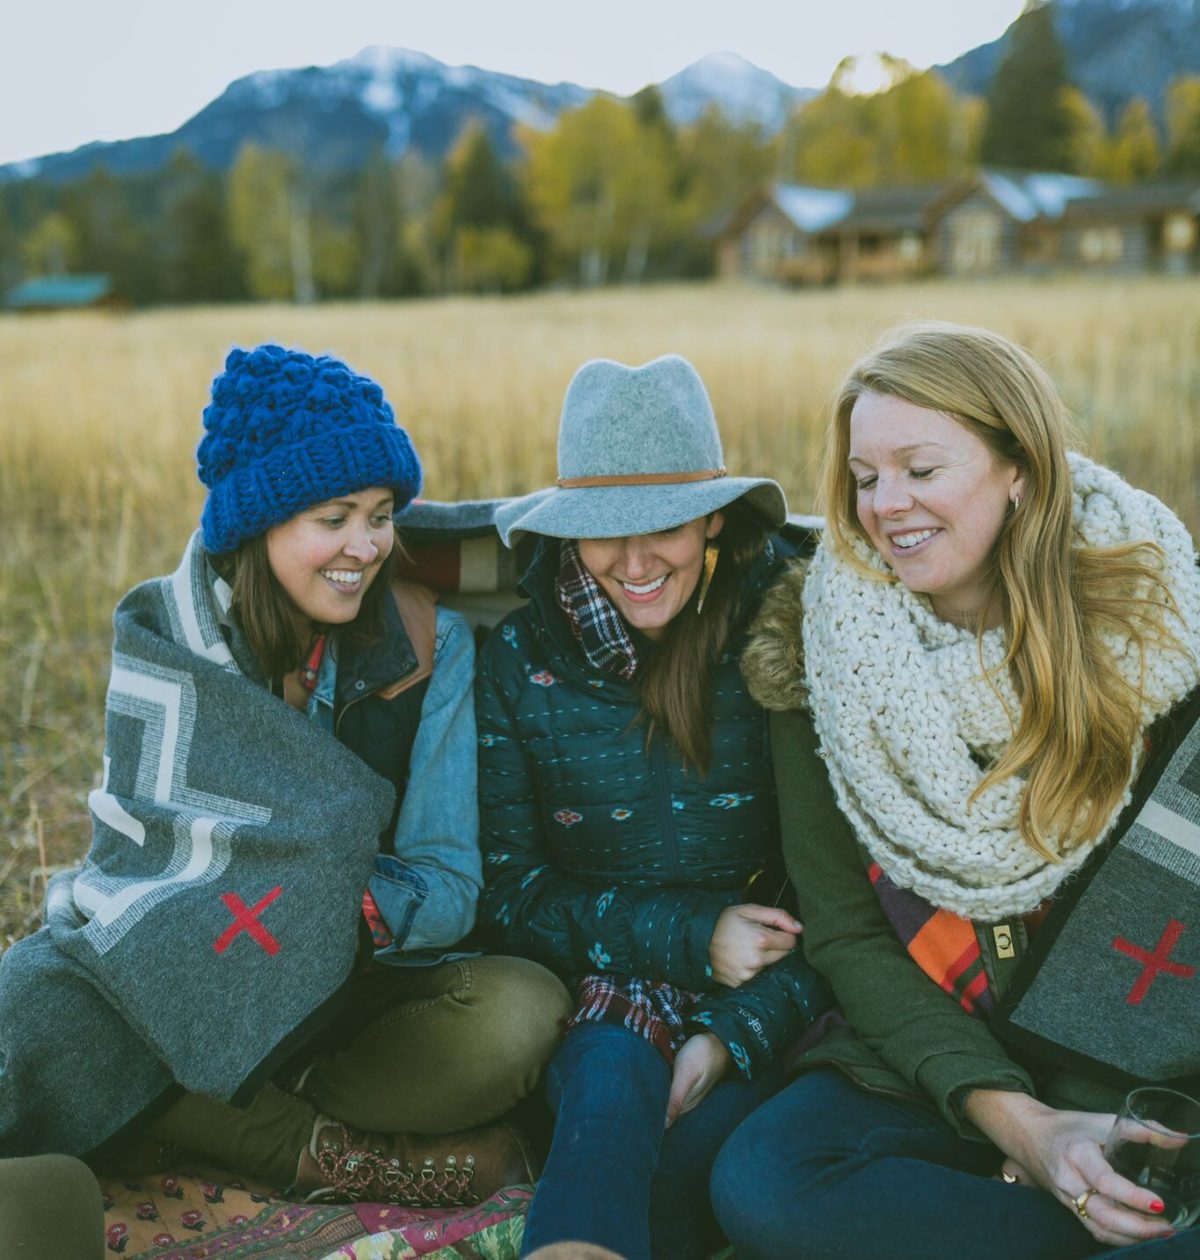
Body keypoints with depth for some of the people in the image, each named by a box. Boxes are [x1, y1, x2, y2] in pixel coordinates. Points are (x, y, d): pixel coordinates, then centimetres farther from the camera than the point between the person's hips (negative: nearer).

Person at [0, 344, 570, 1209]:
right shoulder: (163, 633, -6)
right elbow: (136, 855, -10)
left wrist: (339, 909, -29)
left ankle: (200, 1125, -15)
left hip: (360, 989, 0)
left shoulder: (429, 643, -6)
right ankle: (350, 1161, -18)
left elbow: (446, 886, -8)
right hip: (188, 992, 0)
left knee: (518, 1014, -30)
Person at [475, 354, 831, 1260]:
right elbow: (507, 888, 1)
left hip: (769, 993, 0)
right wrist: (688, 937, -12)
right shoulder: (519, 661, -2)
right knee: (612, 1076, -33)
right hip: (601, 982, 1)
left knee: (701, 1146, -30)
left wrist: (734, 1035, -17)